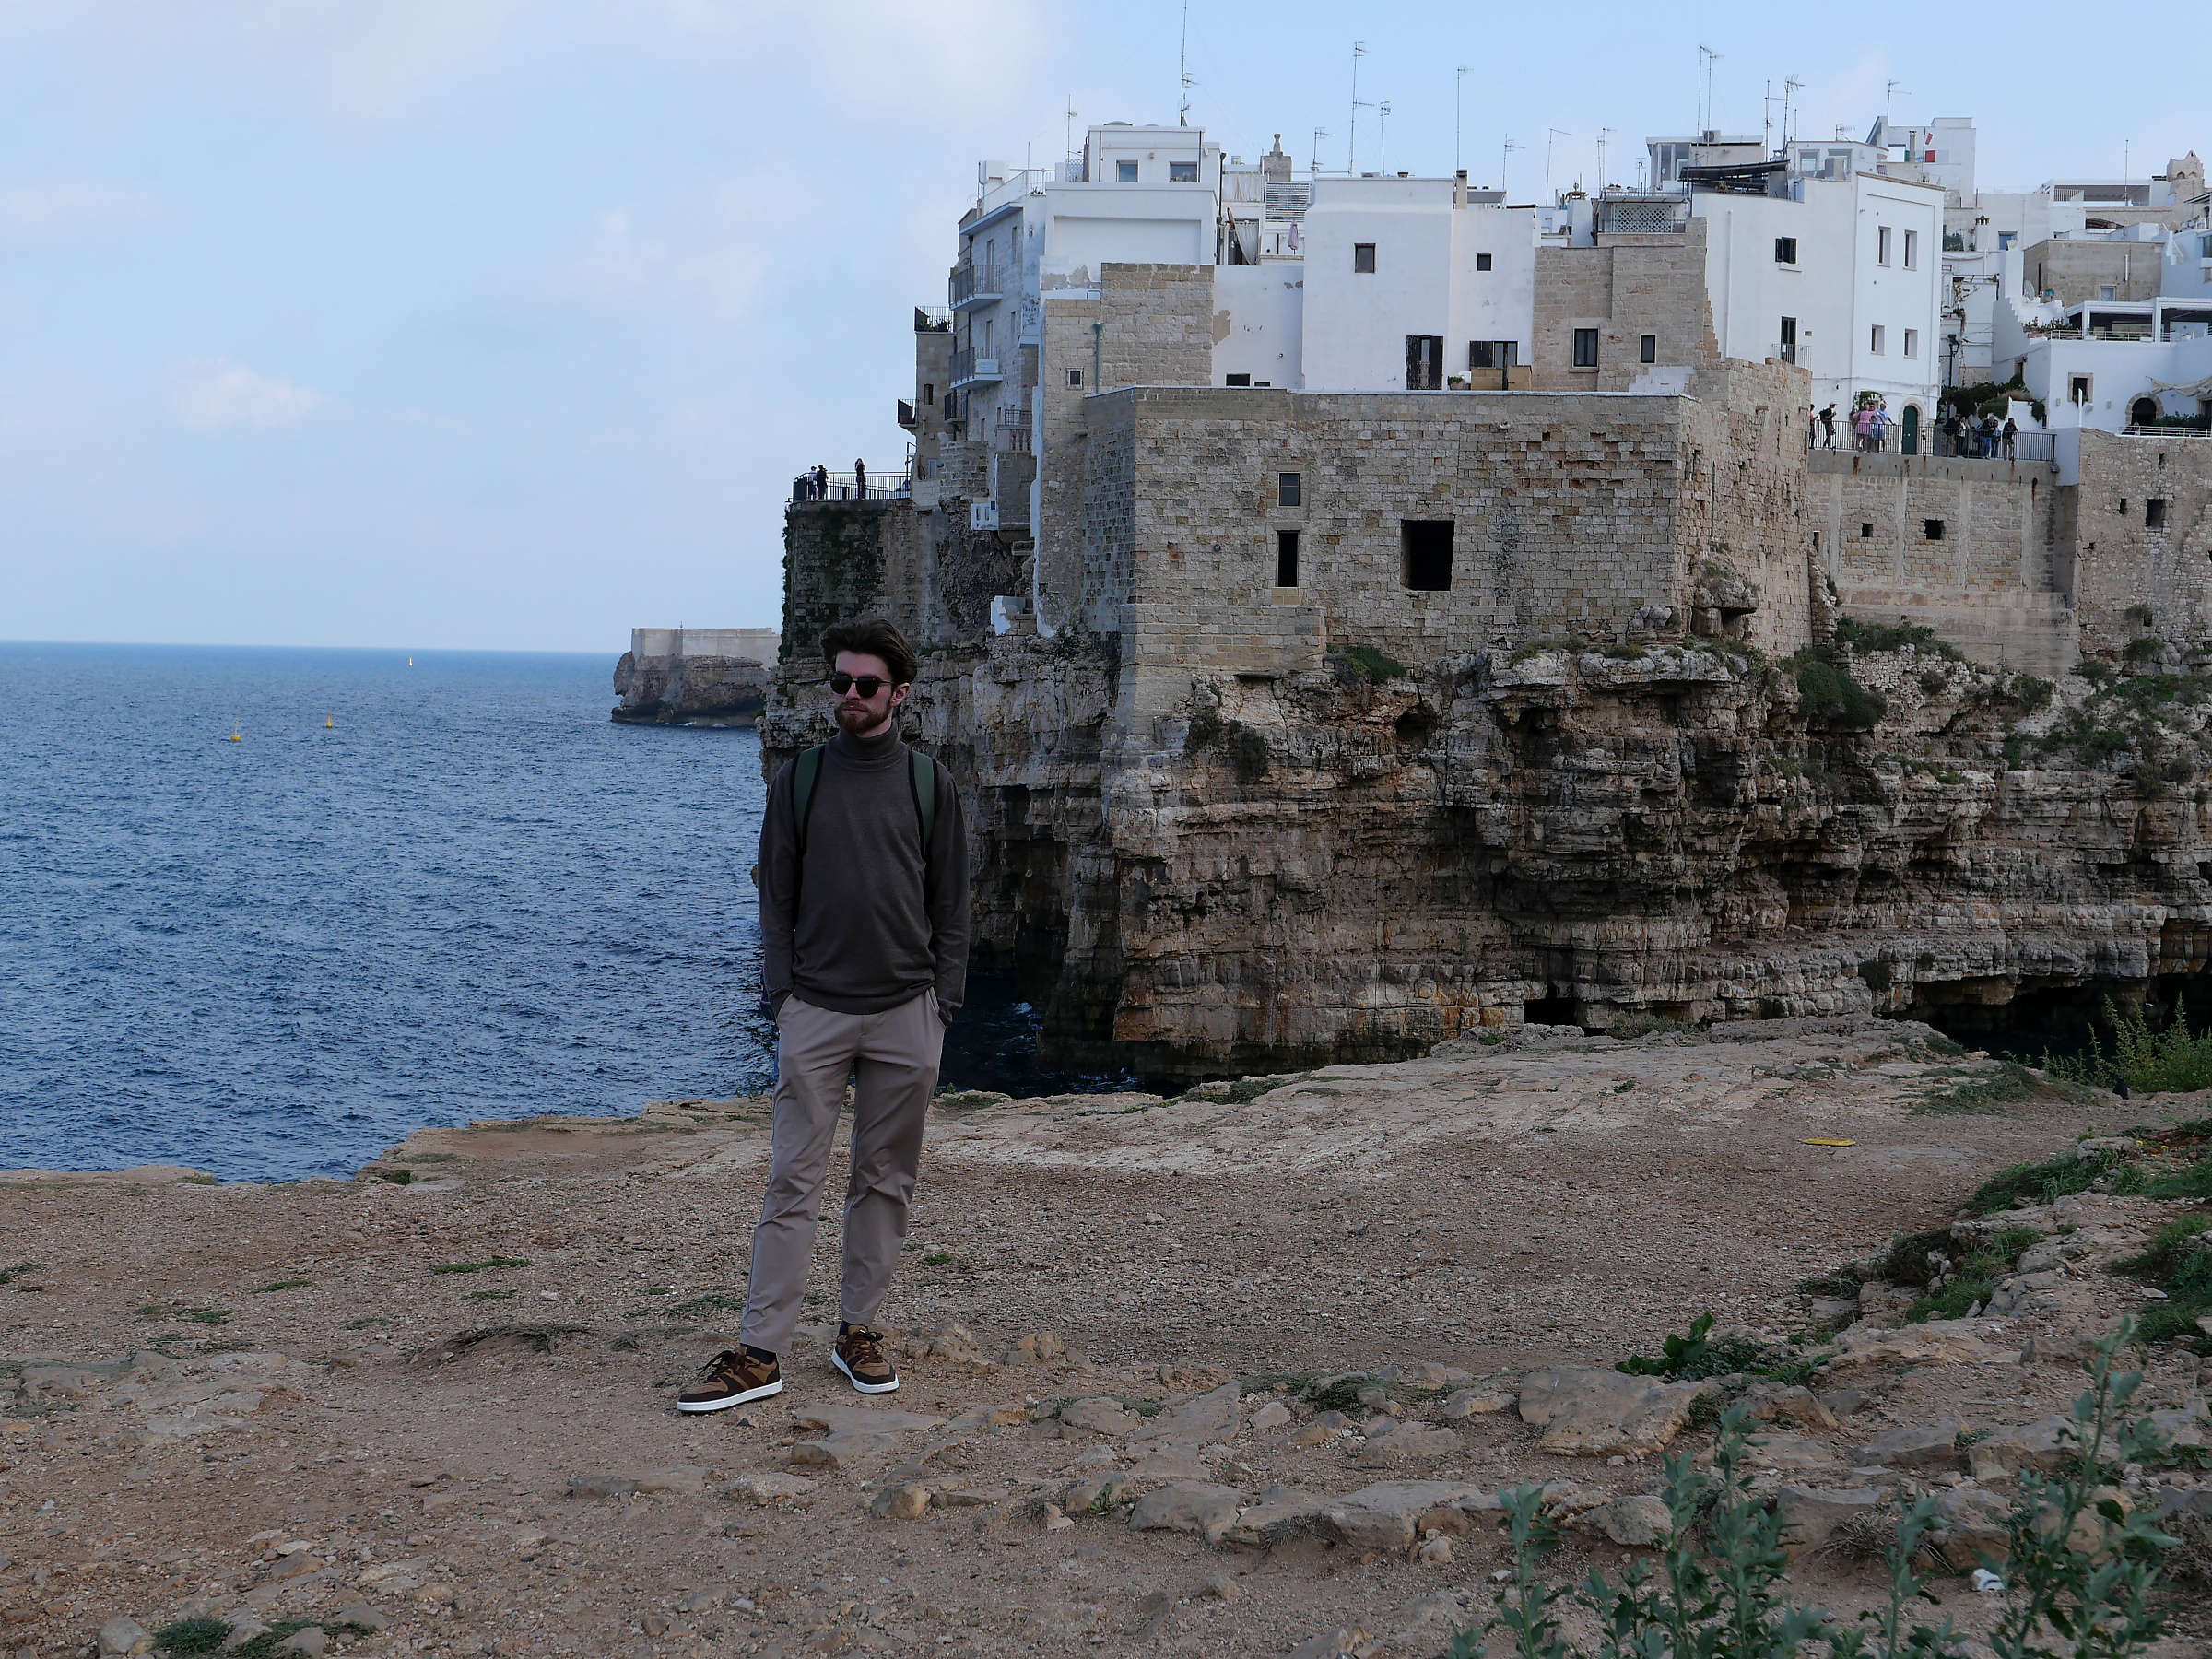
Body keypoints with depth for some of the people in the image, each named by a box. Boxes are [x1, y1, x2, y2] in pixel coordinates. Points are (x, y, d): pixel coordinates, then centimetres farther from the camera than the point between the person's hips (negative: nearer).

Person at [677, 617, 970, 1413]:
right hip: (815, 1012, 0)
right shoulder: (799, 780, 4)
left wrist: (942, 1007, -1)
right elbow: (777, 898, 6)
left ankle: (859, 1330, 19)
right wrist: (781, 997, -1)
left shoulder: (930, 785, 4)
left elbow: (950, 906, 6)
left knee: (886, 1182, 8)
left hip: (906, 1016, 1)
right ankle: (761, 1351, -2)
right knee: (792, 1183, -2)